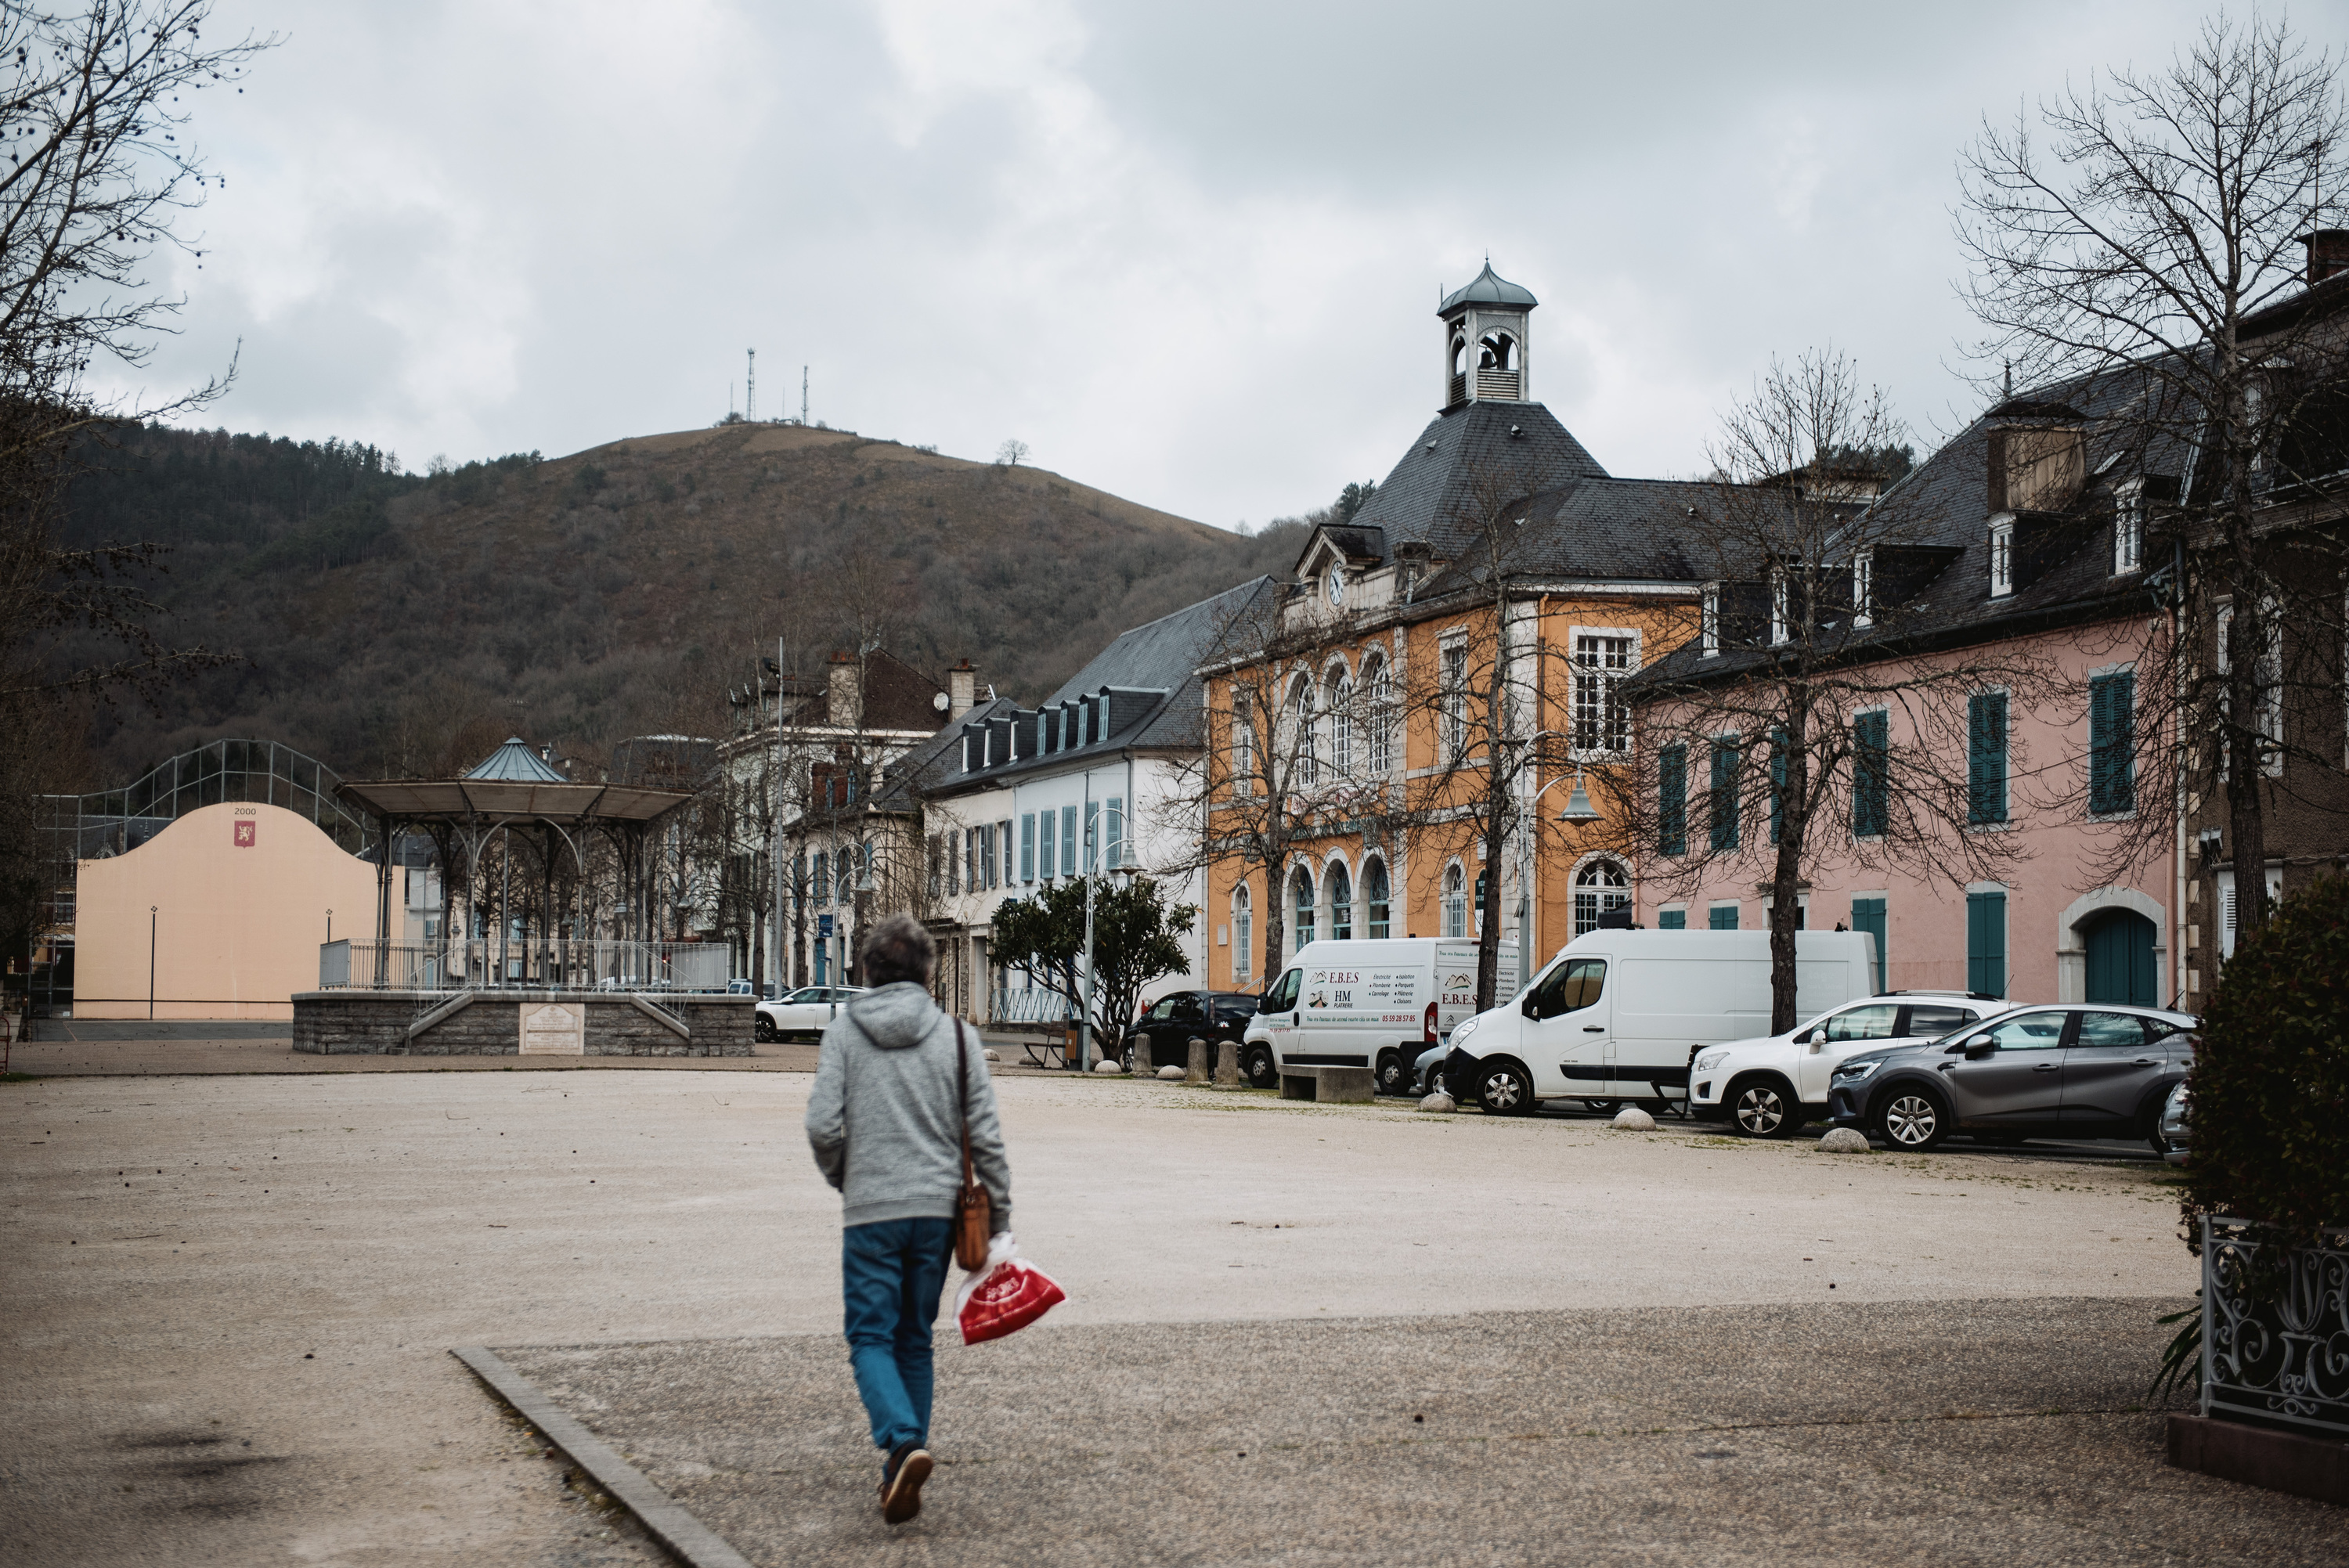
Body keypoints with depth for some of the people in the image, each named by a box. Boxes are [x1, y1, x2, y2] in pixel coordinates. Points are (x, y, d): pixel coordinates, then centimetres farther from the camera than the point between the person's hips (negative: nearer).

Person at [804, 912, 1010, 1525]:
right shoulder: (957, 1037, 2)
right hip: (938, 1210, 3)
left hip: (870, 1213, -2)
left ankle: (903, 1443, -23)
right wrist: (999, 1219, 7)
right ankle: (902, 1466, 17)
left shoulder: (844, 1033, -1)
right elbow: (986, 1137, -1)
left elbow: (823, 1126, -8)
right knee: (915, 1340, 15)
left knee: (871, 1338, 1)